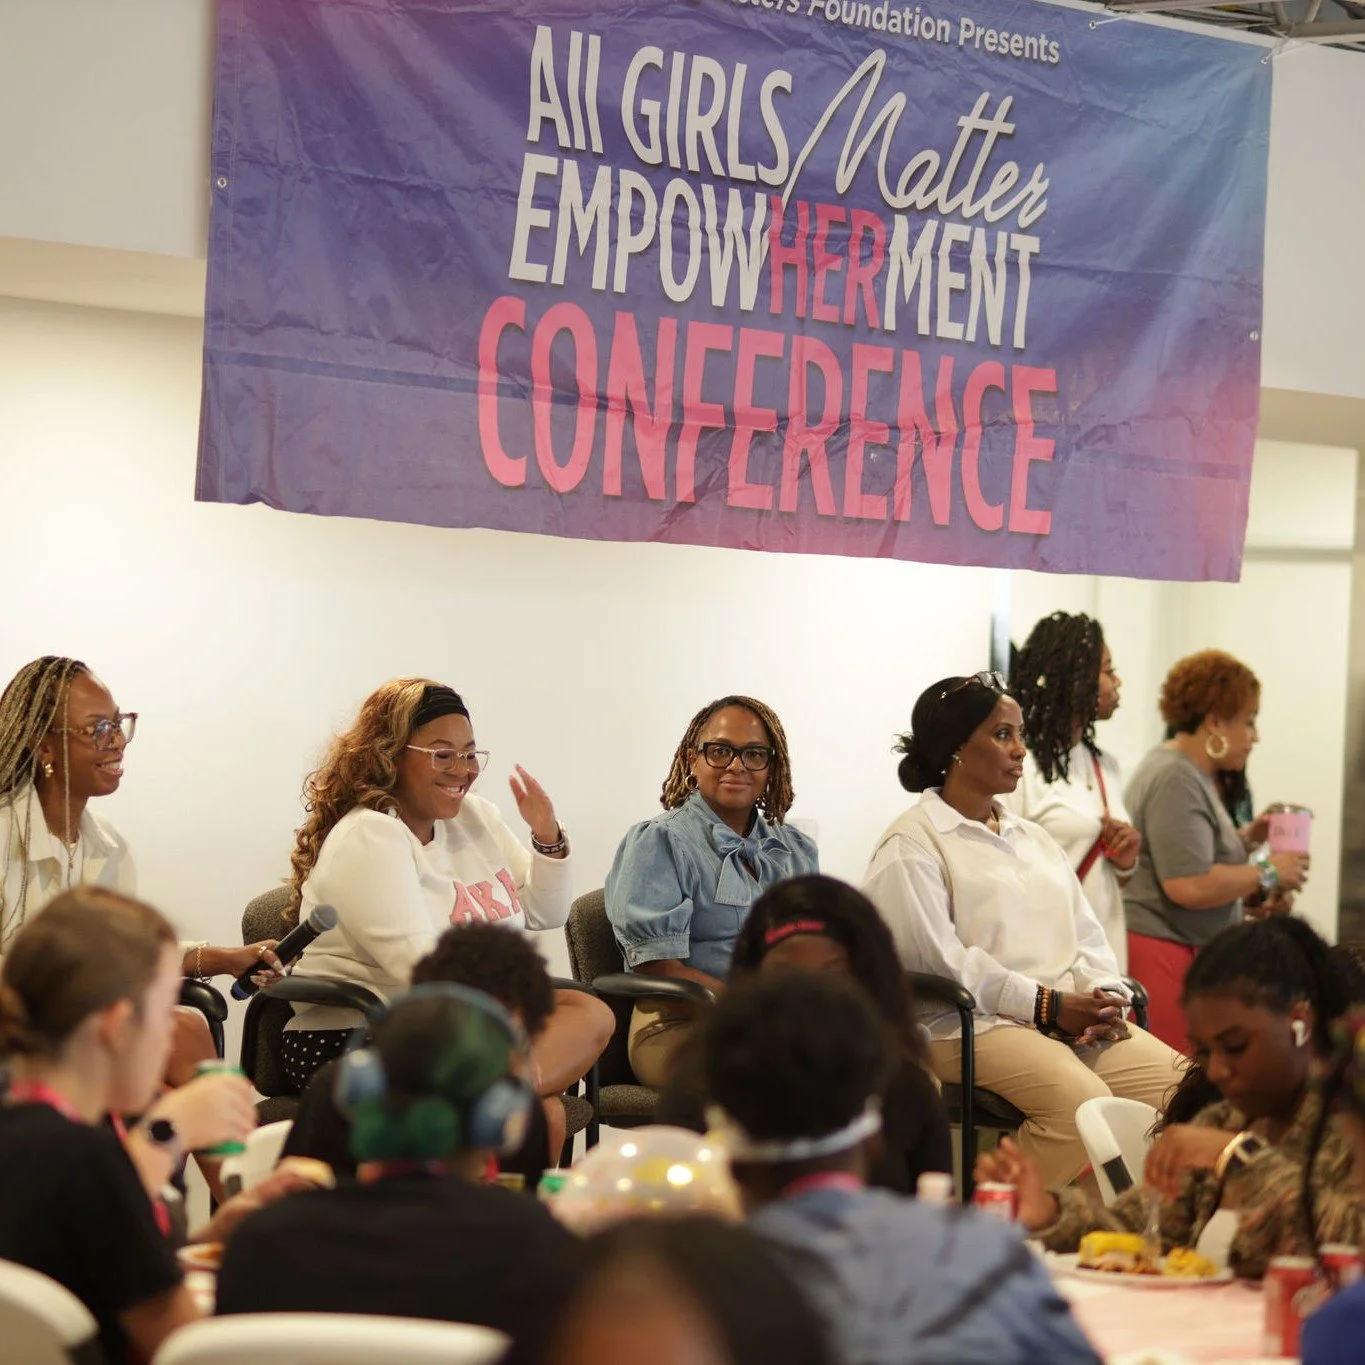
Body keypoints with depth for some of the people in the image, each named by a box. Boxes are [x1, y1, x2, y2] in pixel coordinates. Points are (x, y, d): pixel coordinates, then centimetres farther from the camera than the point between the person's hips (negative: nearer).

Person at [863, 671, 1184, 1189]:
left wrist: (1103, 997, -2)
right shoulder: (910, 847, 0)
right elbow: (941, 961, -11)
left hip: (1074, 1022, 7)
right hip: (972, 1026, -7)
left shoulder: (1035, 839, 26)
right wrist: (1046, 1005, -14)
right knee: (1081, 1100, -35)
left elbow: (1086, 937, 21)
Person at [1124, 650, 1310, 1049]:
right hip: (1162, 953, -10)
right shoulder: (1174, 780, -13)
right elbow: (1189, 886, -21)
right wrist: (1267, 873, -9)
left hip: (1191, 952, 10)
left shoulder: (1194, 775, 18)